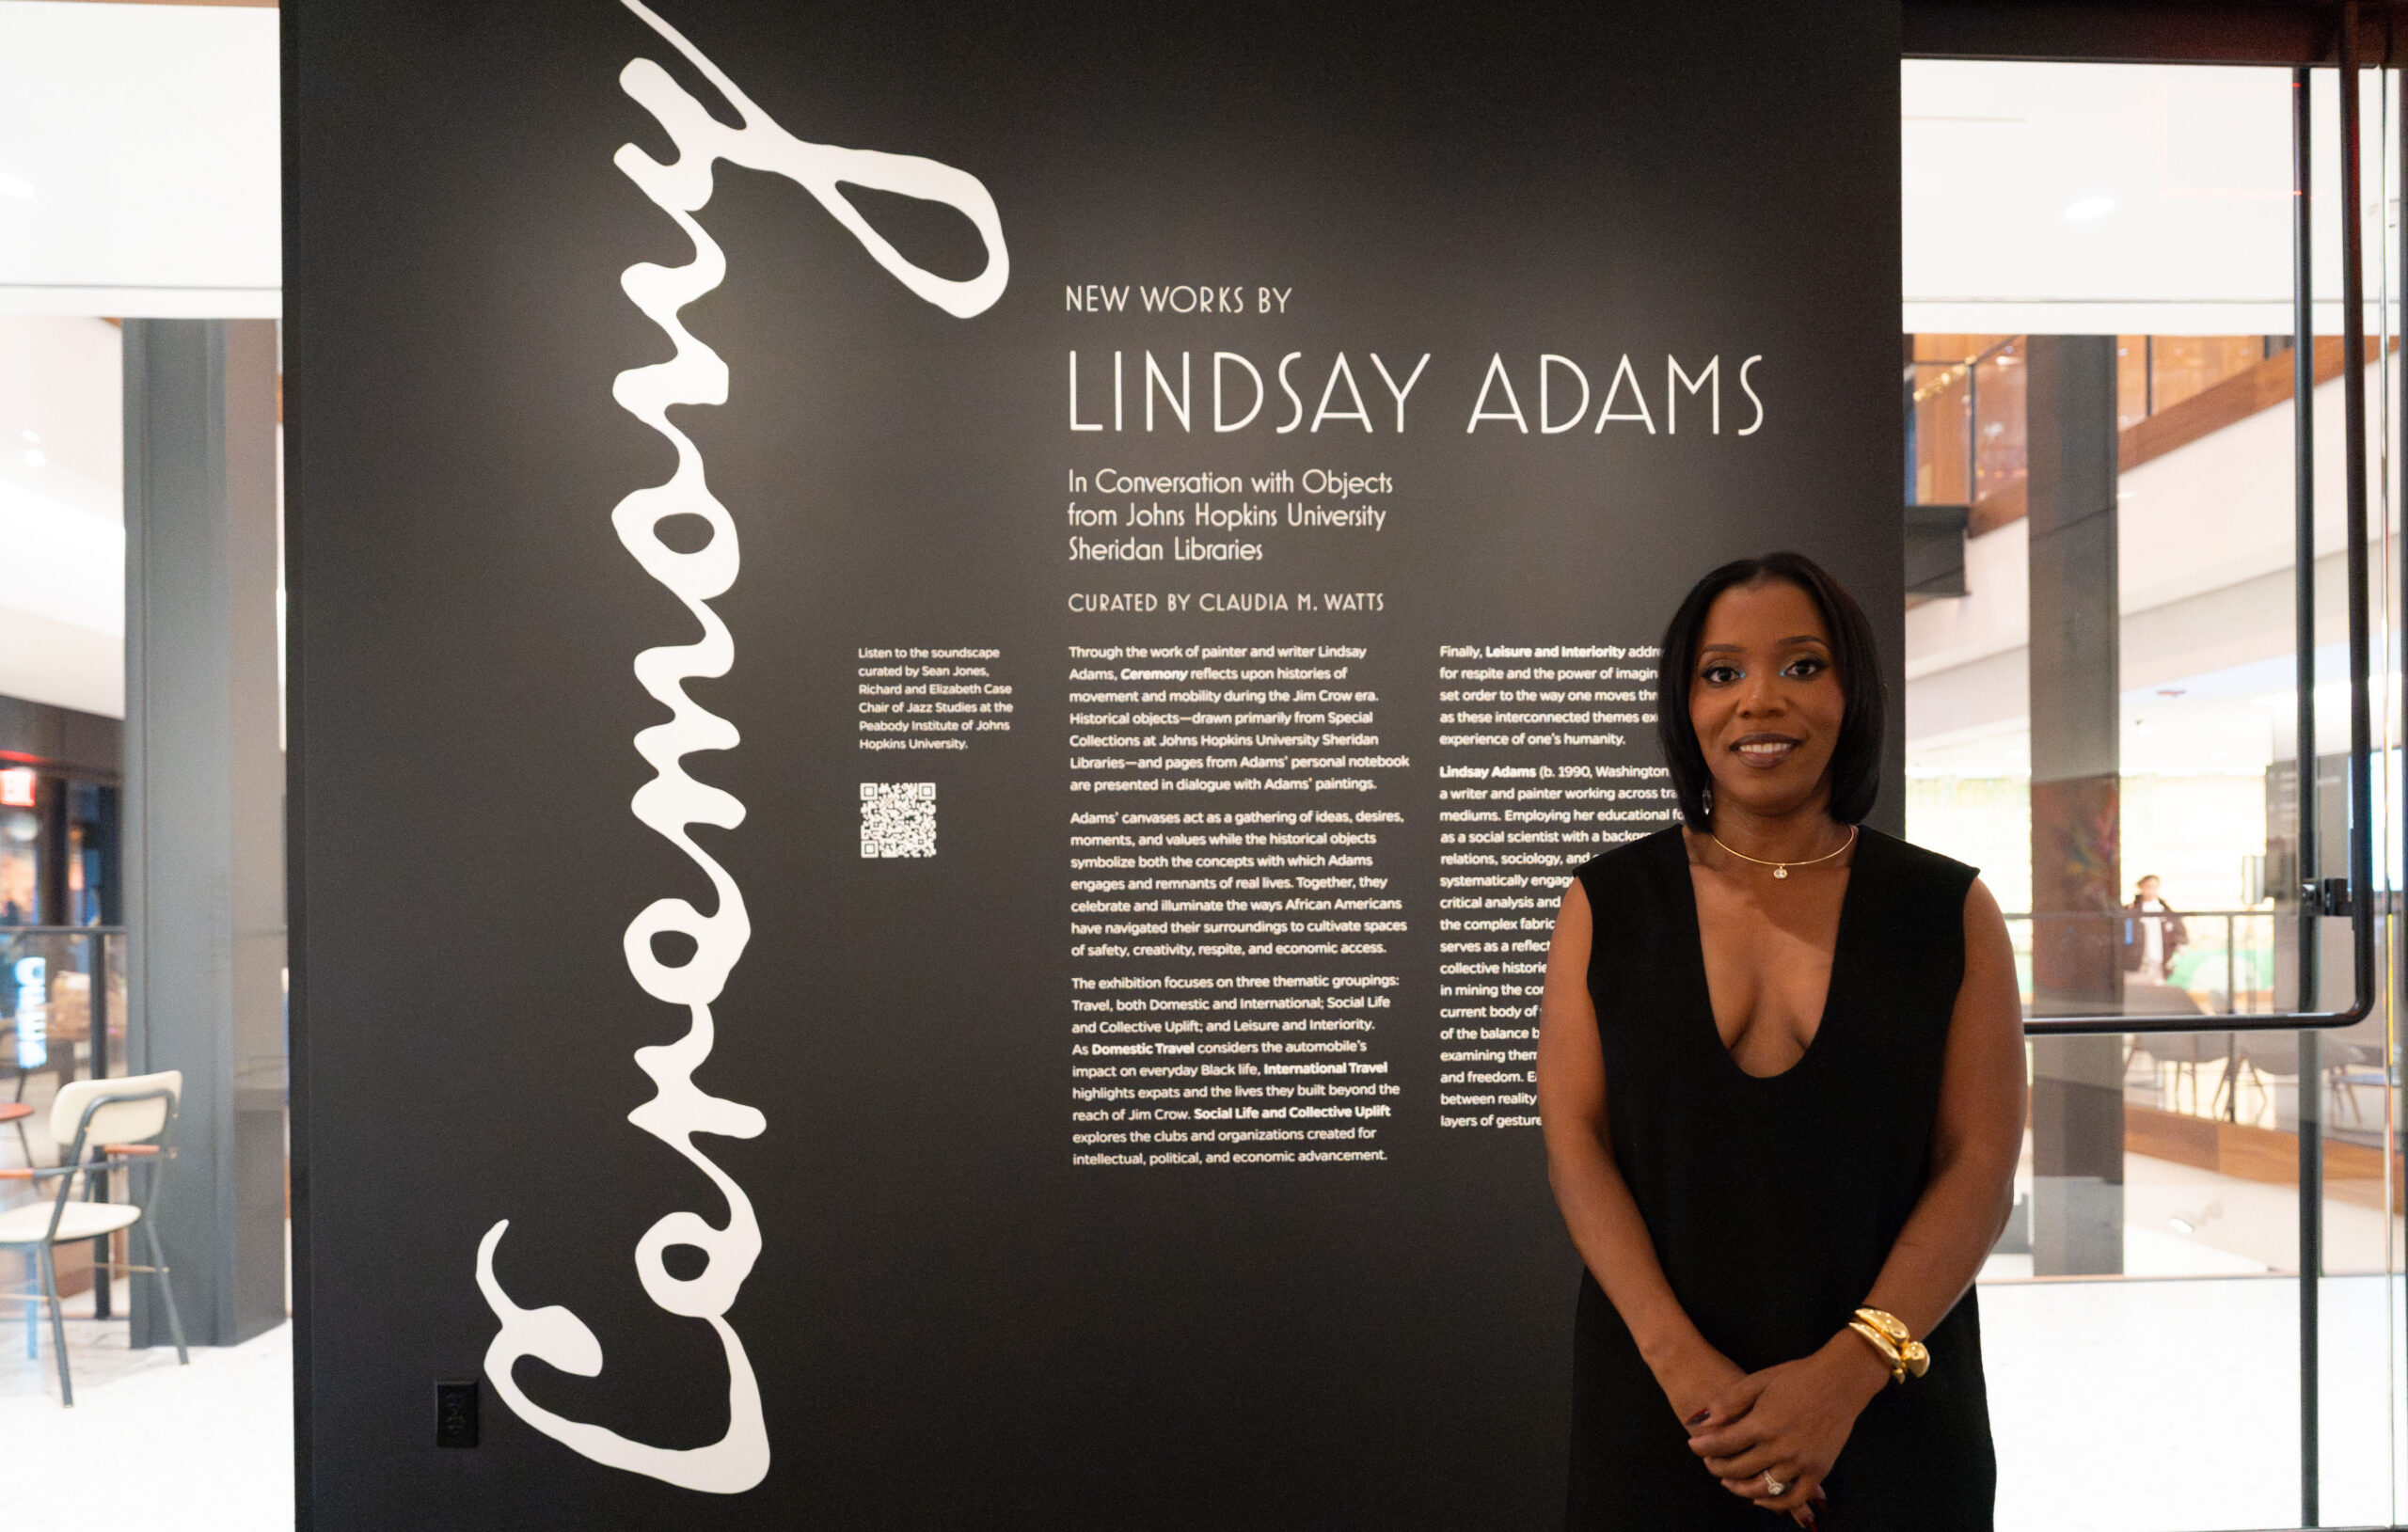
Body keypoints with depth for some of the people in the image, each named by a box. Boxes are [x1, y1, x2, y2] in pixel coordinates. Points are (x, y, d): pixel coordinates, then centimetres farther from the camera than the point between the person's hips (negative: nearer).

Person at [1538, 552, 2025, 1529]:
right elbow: (1575, 1146, -5)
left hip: (1888, 1418, 0)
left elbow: (1980, 1169, -5)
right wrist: (1680, 1361, -16)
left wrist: (1849, 1371, -17)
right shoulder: (1606, 905, 0)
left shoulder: (1952, 913, 0)